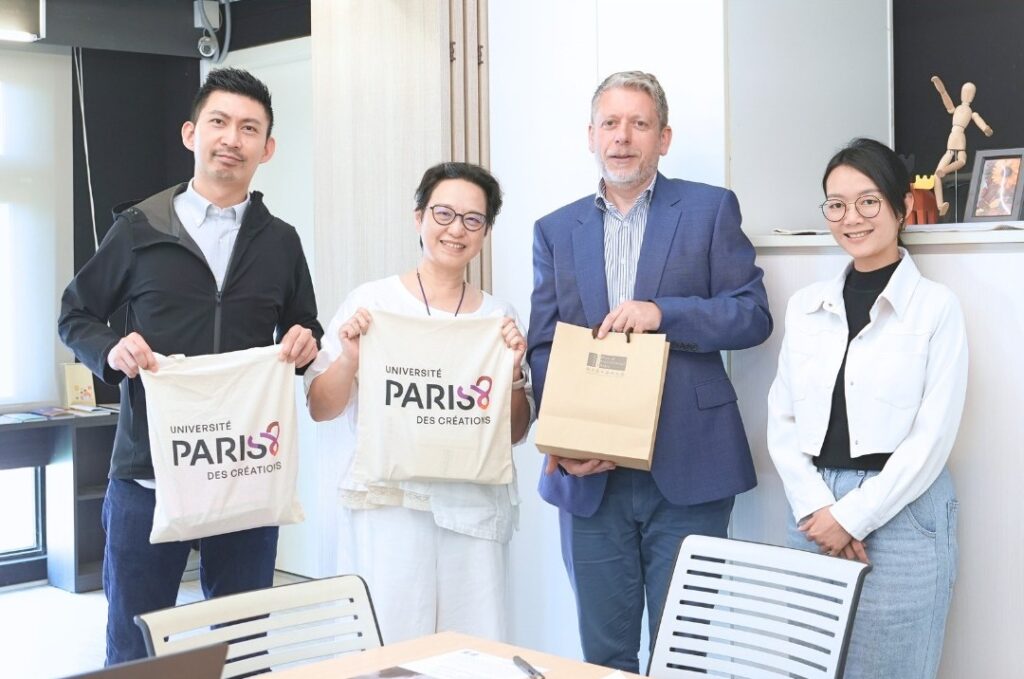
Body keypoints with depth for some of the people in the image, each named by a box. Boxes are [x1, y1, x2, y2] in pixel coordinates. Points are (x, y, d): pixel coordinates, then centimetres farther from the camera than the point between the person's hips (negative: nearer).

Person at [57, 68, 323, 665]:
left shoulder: (281, 242, 9)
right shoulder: (140, 229, 2)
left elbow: (304, 329, 19)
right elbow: (76, 316, 8)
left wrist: (305, 343, -5)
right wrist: (110, 350, -13)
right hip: (147, 474, -2)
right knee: (134, 645, 7)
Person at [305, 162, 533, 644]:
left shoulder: (499, 316, 8)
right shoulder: (371, 302, 1)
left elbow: (516, 433, 11)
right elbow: (320, 409, 3)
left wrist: (513, 369, -5)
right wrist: (349, 358, -14)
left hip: (474, 510, 2)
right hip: (386, 505, -2)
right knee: (387, 646, -1)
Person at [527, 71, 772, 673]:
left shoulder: (710, 209, 5)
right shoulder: (556, 231, 12)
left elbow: (753, 315, -1)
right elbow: (542, 350, 8)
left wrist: (662, 312, -16)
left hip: (687, 470, -2)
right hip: (589, 475, 3)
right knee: (604, 653, 10)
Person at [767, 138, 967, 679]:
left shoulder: (936, 306, -4)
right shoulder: (804, 305, 9)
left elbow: (932, 436, -9)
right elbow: (782, 420, 7)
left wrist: (851, 516, -12)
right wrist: (815, 509, -7)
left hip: (900, 513, -4)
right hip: (814, 513, 4)